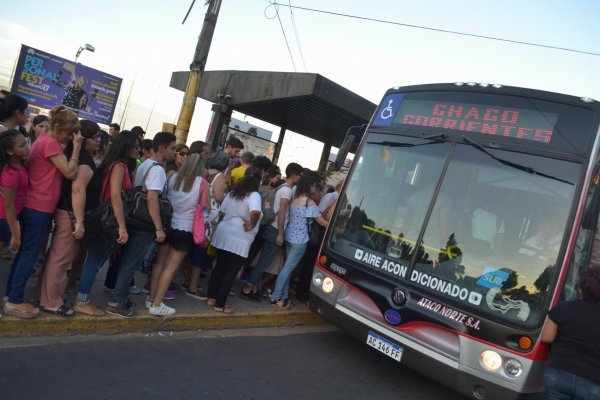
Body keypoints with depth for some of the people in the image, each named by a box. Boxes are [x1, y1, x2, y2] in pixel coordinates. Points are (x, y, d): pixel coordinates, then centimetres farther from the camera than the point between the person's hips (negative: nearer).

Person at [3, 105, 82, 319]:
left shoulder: (44, 140, 14)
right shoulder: (50, 142, -16)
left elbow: (61, 170, 11)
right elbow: (70, 173, -18)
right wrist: (76, 146, -15)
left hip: (33, 205, 10)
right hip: (39, 207, -10)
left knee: (25, 251, 15)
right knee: (30, 254, -3)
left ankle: (12, 295, 24)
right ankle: (14, 302, 5)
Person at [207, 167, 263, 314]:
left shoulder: (233, 192, 9)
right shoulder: (254, 195, -14)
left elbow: (222, 210, 17)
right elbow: (255, 212, -34)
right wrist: (251, 225, -18)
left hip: (224, 233, 7)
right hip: (239, 239, -7)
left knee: (219, 267, 17)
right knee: (230, 272, 3)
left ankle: (212, 297, 26)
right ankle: (220, 304, 9)